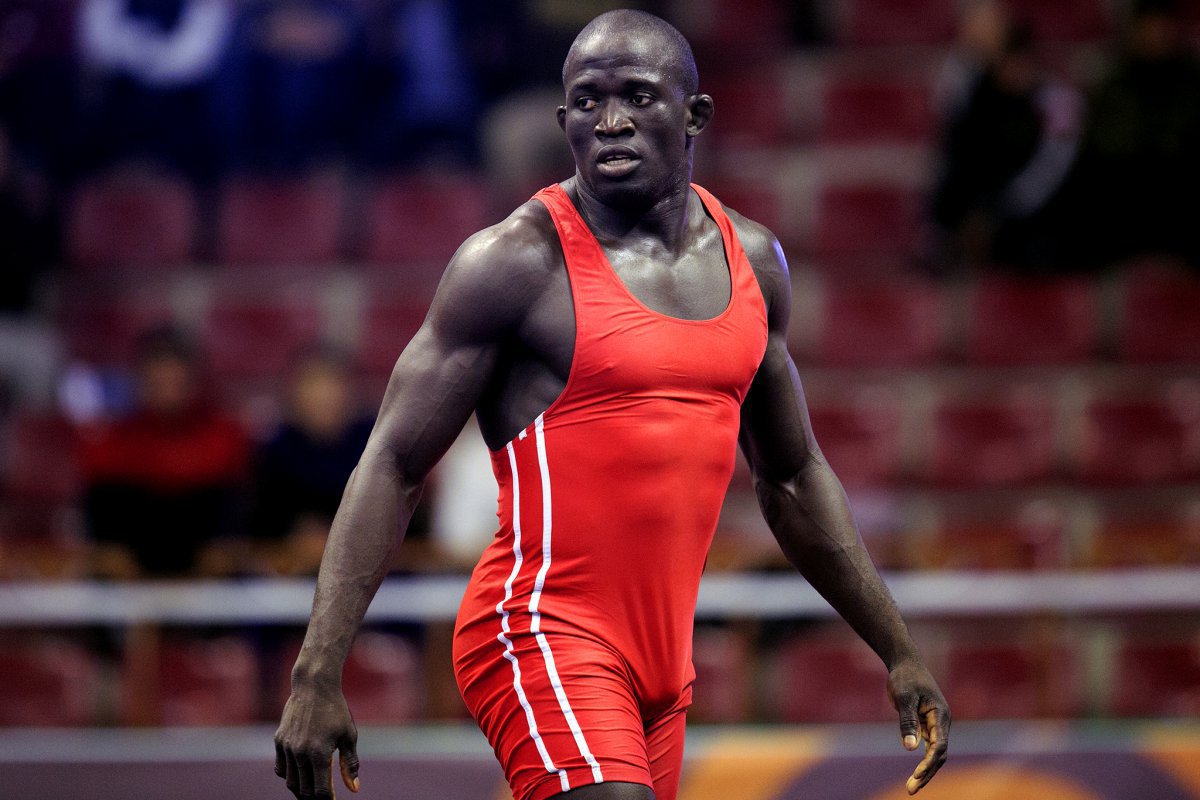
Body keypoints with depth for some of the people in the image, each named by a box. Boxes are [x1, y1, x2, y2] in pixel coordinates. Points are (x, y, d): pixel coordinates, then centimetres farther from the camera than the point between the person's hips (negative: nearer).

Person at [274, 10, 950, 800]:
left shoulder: (752, 260, 11)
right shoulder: (519, 261, -9)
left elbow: (793, 478, 22)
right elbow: (393, 468, -9)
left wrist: (900, 653, 20)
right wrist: (317, 675, -17)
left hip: (665, 652, 7)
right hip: (543, 638, -7)